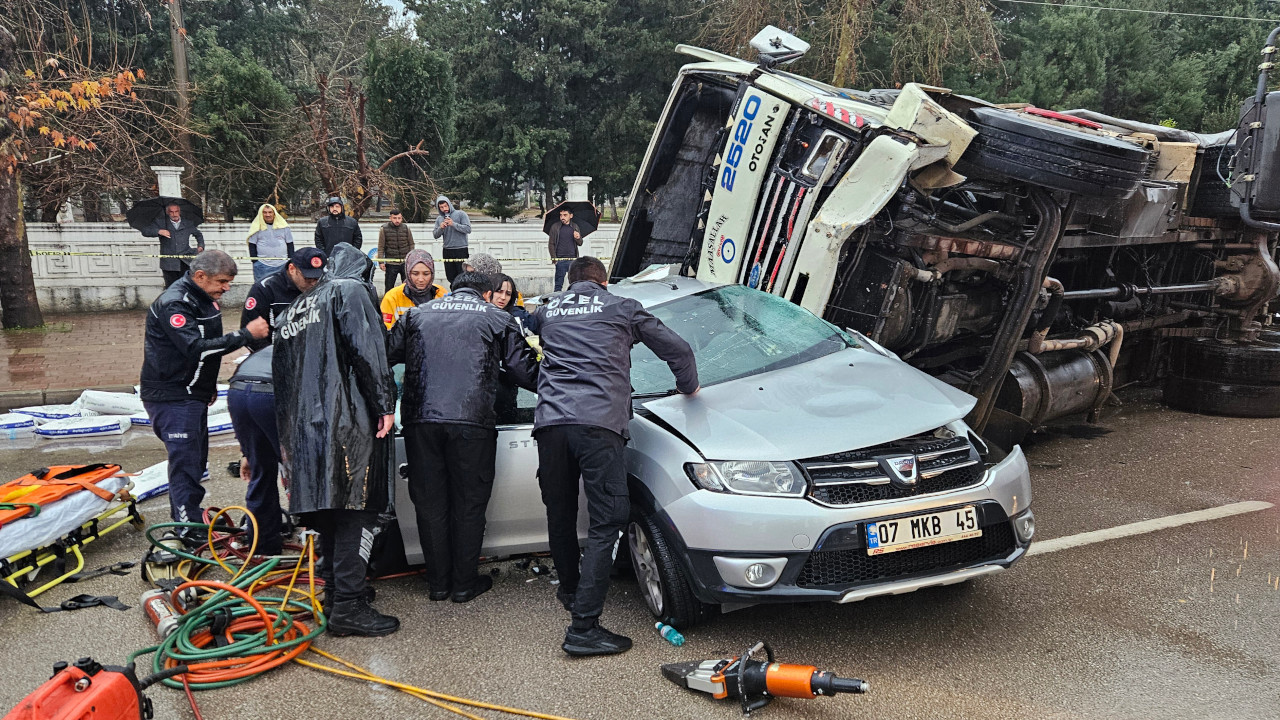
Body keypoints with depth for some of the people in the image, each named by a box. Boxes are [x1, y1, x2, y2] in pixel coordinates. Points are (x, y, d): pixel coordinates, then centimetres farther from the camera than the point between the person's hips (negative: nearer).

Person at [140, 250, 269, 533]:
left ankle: (186, 517, 33)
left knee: (196, 459, 17)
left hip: (193, 393, 10)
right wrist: (245, 334, -33)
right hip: (171, 398, -10)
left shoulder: (204, 298, 10)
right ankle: (191, 531, -4)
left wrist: (210, 386, 27)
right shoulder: (174, 304, -21)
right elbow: (196, 349, -32)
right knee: (186, 462, -9)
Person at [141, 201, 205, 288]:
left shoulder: (188, 223, 8)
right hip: (169, 263, 0)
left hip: (185, 261, 0)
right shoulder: (161, 222, 4)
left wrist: (200, 246, 9)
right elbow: (145, 232, -3)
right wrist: (159, 231, -21)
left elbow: (198, 234, 25)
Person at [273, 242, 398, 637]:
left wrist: (289, 433, 29)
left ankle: (335, 588, 25)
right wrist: (385, 404, -14)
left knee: (330, 504, 16)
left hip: (307, 423, 9)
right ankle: (348, 606, -10)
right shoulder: (351, 291, 2)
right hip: (348, 420, -8)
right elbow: (367, 349, -15)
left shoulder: (296, 308, 27)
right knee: (357, 508, -8)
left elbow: (282, 374, 27)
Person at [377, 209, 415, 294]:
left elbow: (411, 244, 10)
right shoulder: (384, 230, -5)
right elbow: (381, 247, -2)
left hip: (405, 262, 2)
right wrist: (381, 262, -7)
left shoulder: (406, 229, 2)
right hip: (391, 264, -2)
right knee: (389, 287, 5)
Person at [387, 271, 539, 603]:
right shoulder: (497, 319, 13)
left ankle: (437, 583, 20)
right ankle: (464, 583, 16)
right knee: (468, 504, 9)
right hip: (471, 422, -2)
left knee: (430, 503, 11)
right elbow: (524, 370, 8)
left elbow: (386, 354, 14)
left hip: (420, 420, 3)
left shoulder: (417, 314, 20)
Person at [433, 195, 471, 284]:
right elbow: (436, 235, 10)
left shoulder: (460, 214, -2)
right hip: (447, 250, 5)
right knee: (450, 276, 8)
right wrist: (440, 228, -10)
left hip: (461, 250, -5)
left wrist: (453, 224, -18)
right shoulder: (439, 218, 12)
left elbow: (468, 229, -11)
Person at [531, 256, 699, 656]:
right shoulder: (622, 308, 15)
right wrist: (688, 387, 35)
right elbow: (678, 350, 16)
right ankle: (583, 627, -10)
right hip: (598, 424, -4)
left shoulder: (548, 310, 23)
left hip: (550, 421, 4)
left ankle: (570, 590, 41)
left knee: (560, 515, 21)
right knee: (607, 521, -4)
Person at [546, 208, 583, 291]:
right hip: (560, 260, -2)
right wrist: (554, 258, -5)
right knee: (559, 284, -1)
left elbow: (580, 244, 12)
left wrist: (578, 238, -11)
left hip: (573, 260, 2)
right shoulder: (555, 227, 2)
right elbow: (551, 244, 4)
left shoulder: (575, 227, 10)